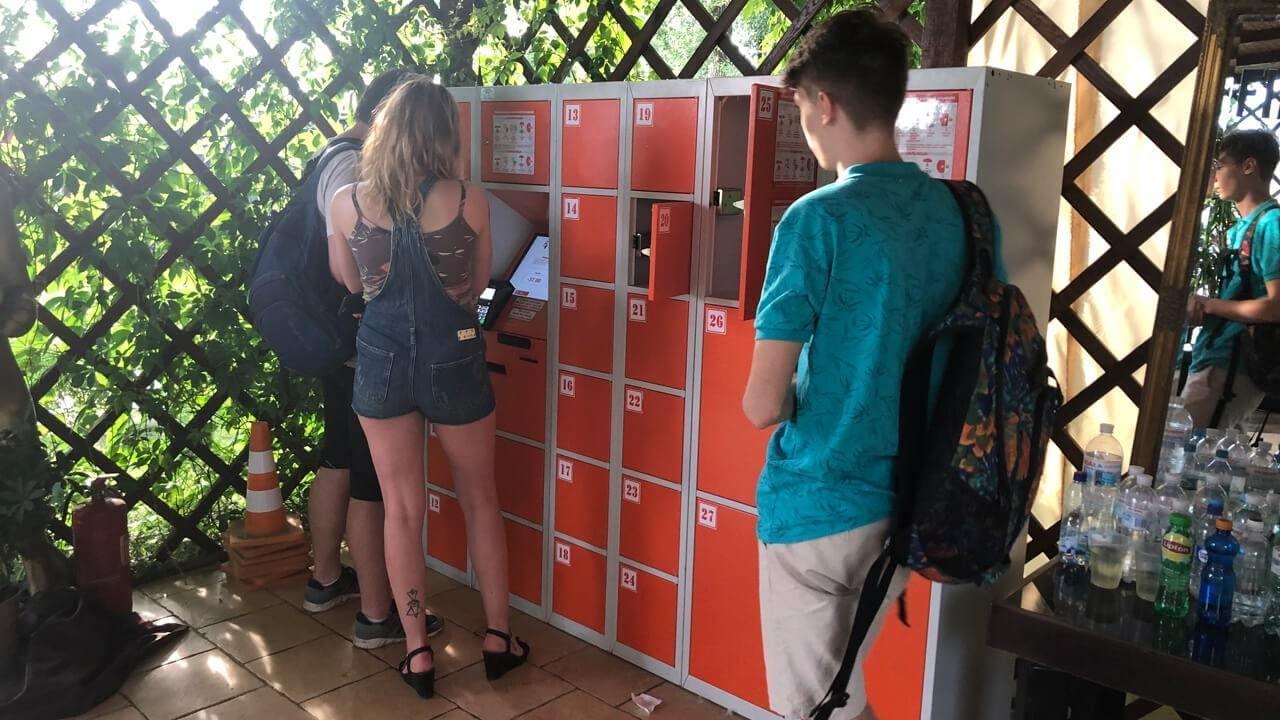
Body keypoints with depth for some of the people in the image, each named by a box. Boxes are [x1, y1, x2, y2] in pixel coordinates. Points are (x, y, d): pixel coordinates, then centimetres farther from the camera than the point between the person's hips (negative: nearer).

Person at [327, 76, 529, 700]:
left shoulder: (348, 203, -7)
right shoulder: (469, 201, -11)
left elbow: (350, 282, 10)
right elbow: (478, 283, 3)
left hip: (382, 361, 1)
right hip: (453, 361, -1)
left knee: (401, 509, 13)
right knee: (480, 500, 17)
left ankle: (418, 655, 20)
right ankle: (498, 638, 27)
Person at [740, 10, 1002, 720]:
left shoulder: (818, 219, -19)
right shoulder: (960, 211, 1)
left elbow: (762, 405, -17)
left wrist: (791, 402, 4)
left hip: (816, 506, -6)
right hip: (907, 503, 7)